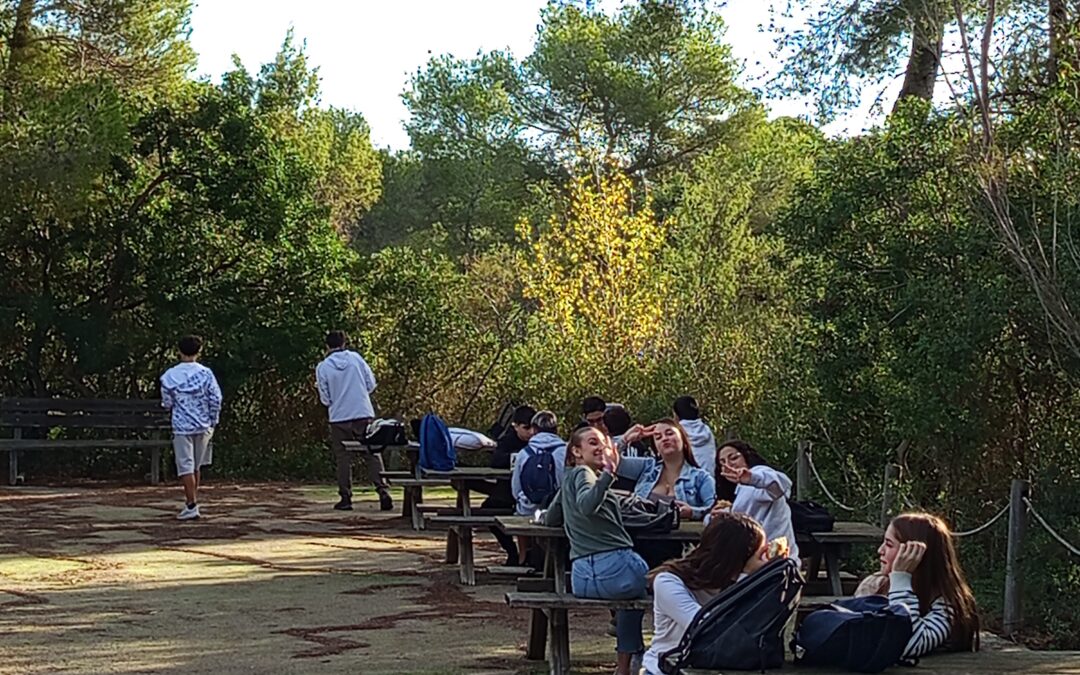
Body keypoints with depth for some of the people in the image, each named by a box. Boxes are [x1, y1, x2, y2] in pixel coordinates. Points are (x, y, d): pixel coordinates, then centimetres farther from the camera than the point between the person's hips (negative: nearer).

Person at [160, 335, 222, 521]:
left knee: (186, 467, -2)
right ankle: (192, 499, 25)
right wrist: (213, 422, 5)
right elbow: (216, 399, -6)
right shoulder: (206, 373, -5)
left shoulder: (169, 376, -6)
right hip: (203, 426, 2)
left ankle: (192, 505, -8)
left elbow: (167, 404, 0)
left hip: (182, 426, -2)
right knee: (197, 466, 16)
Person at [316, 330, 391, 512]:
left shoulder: (323, 368, -4)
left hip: (339, 418, -1)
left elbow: (325, 399, -1)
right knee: (373, 453, 5)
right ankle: (383, 491, -7)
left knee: (343, 458, 8)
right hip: (364, 414, 1)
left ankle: (346, 498, 7)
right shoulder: (356, 358, 0)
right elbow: (371, 384, 4)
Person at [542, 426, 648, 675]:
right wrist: (608, 474, -34)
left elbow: (549, 519, 33)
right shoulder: (582, 473, -4)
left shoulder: (569, 479, 22)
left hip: (582, 578, 9)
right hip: (612, 567, -9)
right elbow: (586, 505, -27)